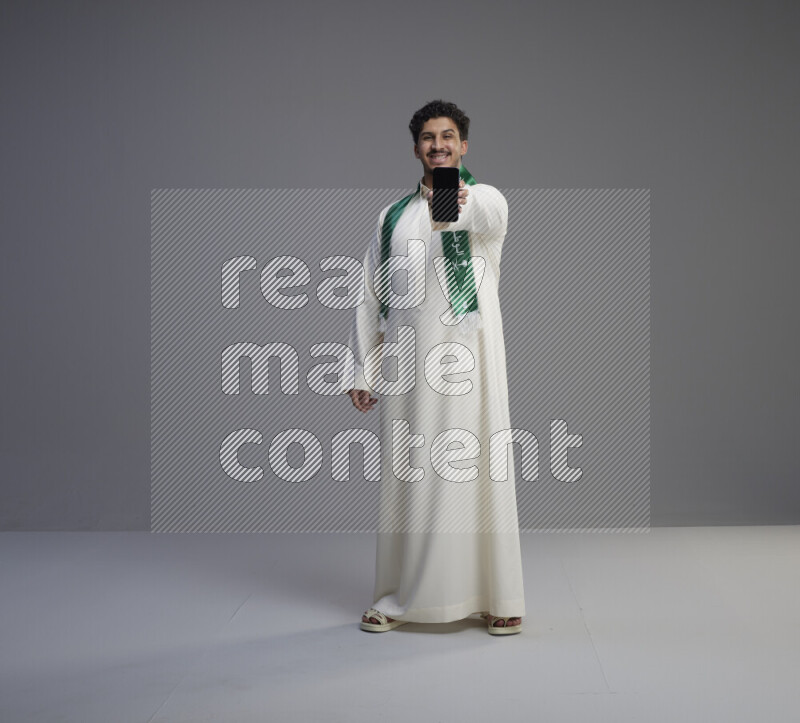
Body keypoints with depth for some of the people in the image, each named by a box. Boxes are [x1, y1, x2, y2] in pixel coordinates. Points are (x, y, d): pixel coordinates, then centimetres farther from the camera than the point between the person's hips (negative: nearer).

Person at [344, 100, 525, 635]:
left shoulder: (487, 200, 3)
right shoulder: (394, 216, 16)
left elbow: (487, 213, -25)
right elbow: (371, 295, 15)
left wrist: (455, 203, -49)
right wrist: (362, 370, 9)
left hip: (467, 356, -3)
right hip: (406, 363, 4)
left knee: (477, 470, -4)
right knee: (407, 474, 6)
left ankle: (498, 598, 7)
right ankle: (401, 597, 17)